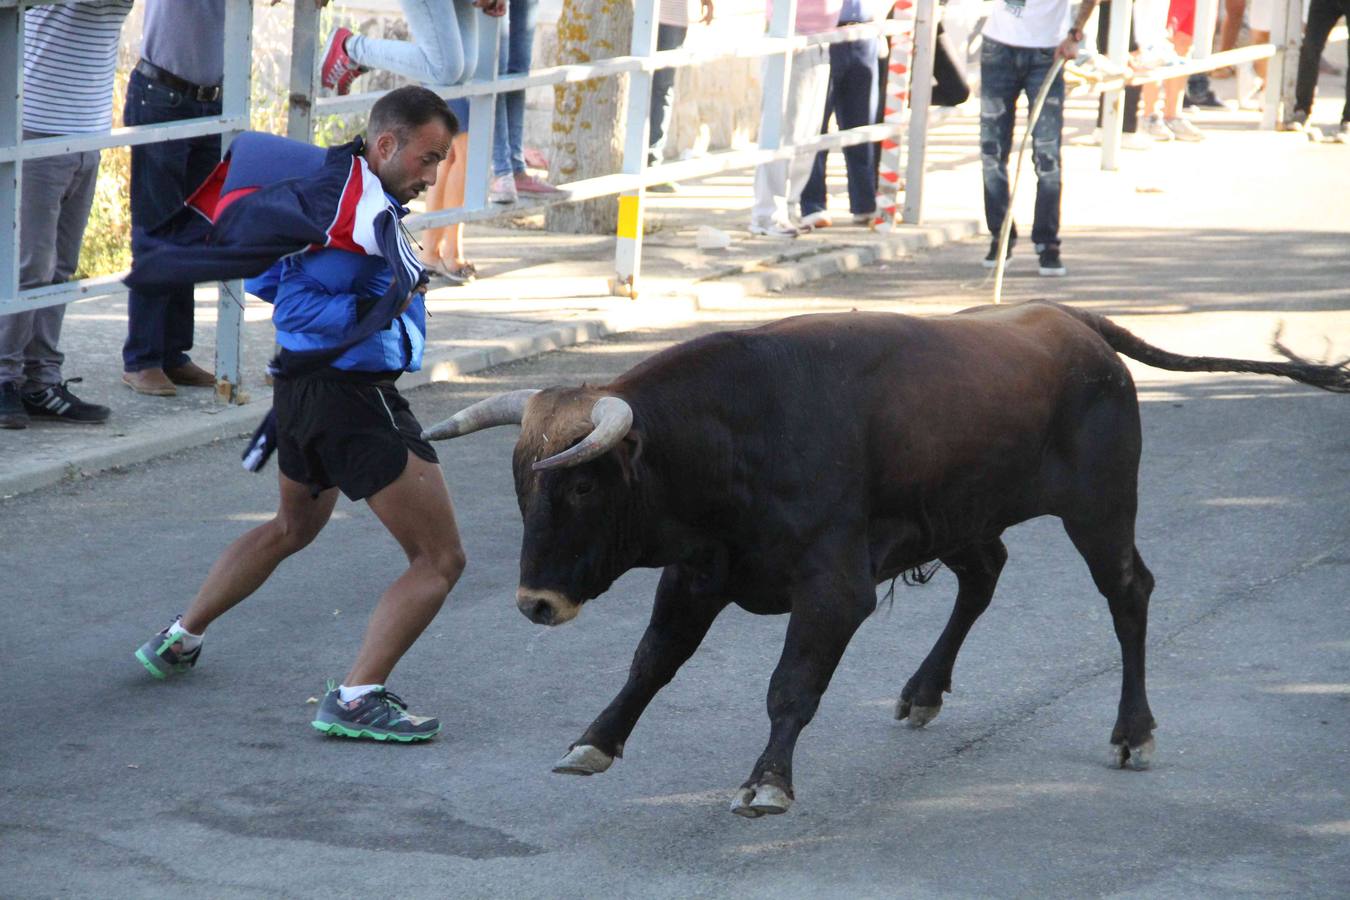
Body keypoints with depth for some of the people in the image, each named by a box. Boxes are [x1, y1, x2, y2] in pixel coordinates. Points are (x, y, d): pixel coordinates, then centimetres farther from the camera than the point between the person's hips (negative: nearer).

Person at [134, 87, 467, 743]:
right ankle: (356, 699, -17)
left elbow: (266, 281, 22)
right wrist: (373, 311, -32)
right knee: (439, 561, -8)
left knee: (292, 528, 35)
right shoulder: (357, 212, -19)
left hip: (304, 391, 11)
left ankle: (179, 639, 43)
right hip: (357, 400, -11)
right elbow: (293, 305, -24)